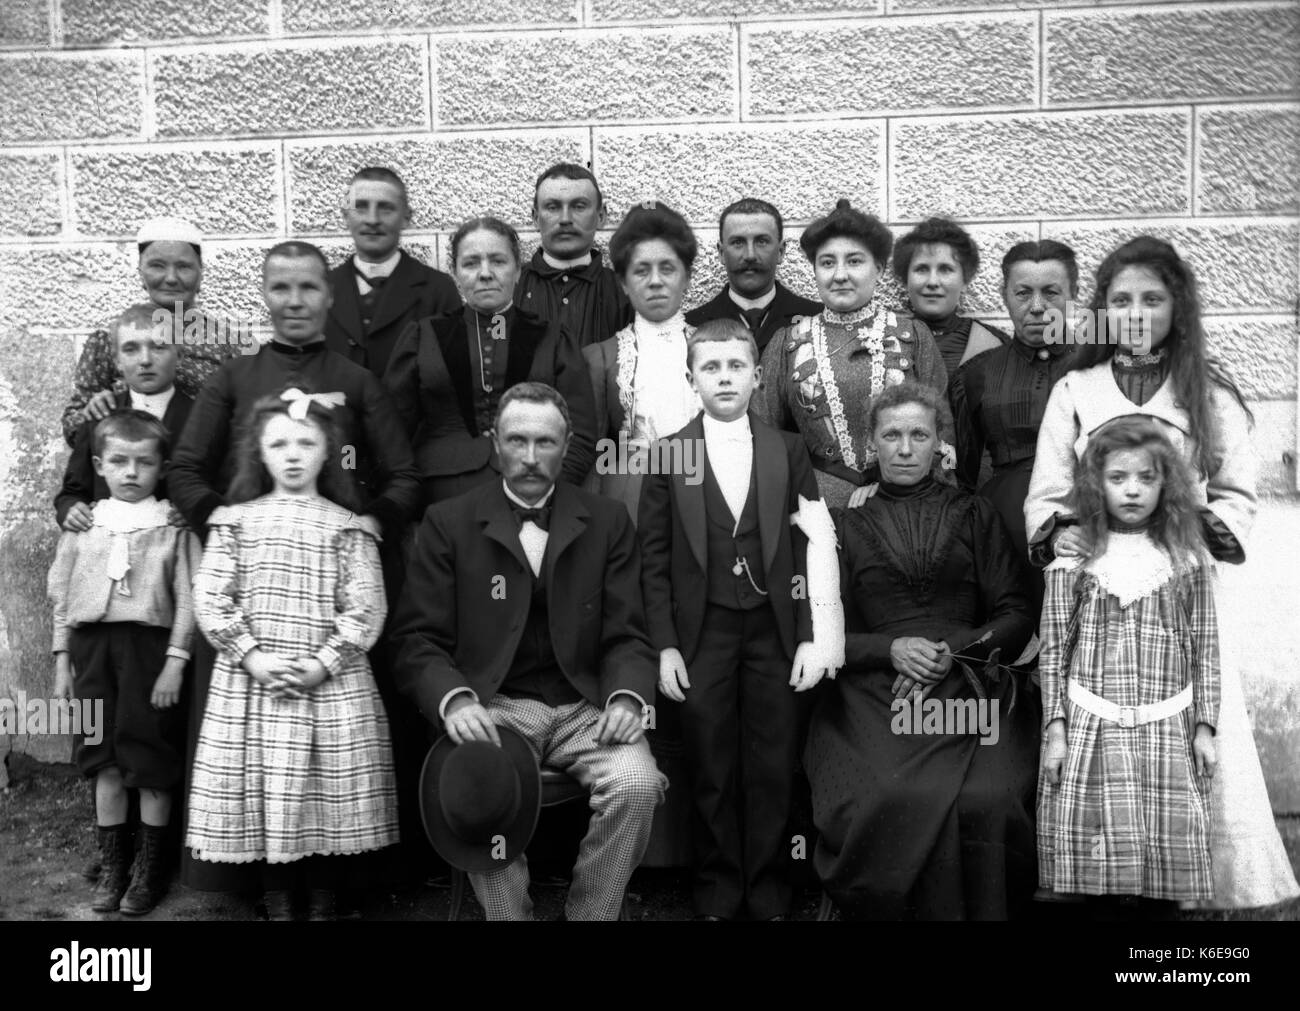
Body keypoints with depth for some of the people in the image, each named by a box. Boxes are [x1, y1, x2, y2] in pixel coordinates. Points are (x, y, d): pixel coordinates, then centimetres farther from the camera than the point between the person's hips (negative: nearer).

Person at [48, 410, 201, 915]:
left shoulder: (174, 526, -3)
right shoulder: (83, 524, 7)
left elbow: (187, 600, -5)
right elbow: (61, 596, 11)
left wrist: (175, 662, -11)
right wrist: (62, 662, 9)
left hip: (150, 646, -3)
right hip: (93, 646, 3)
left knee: (151, 766, 3)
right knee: (105, 763, 9)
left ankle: (149, 868, 17)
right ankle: (111, 866, 21)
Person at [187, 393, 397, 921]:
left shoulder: (347, 526, 3)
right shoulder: (236, 520, 6)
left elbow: (365, 609, -3)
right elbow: (210, 598, 1)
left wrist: (321, 665, -13)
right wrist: (252, 657, -11)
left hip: (331, 684, -1)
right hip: (250, 681, 1)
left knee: (328, 799, 2)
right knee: (264, 798, 4)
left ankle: (322, 905, 18)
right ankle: (277, 905, 20)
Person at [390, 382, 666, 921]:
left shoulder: (608, 522, 10)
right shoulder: (448, 522, 6)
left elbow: (626, 634, 7)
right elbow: (420, 639, 1)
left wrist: (626, 697, -14)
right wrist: (454, 700, -19)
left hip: (586, 705, 2)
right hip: (494, 706, -1)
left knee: (637, 783, -26)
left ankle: (590, 915, -4)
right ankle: (510, 914, -8)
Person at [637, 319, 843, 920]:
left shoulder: (787, 452, 6)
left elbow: (810, 549, 4)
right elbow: (654, 560, 2)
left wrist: (812, 638, -3)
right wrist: (665, 646, -3)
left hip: (773, 632, 1)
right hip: (703, 634, -1)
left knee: (773, 773, 4)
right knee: (712, 774, 5)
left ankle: (769, 897, 17)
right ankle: (717, 897, 18)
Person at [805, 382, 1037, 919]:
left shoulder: (974, 516, 17)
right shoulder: (847, 525, 16)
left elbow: (1016, 617, 11)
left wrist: (952, 650, -7)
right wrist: (891, 648, -9)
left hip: (969, 686, 1)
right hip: (874, 694, 0)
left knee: (985, 801, -29)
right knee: (894, 800, -31)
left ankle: (982, 910, -6)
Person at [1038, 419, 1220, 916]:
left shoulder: (1186, 560, 7)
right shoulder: (1073, 562, 3)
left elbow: (1204, 651, 8)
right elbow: (1054, 652, 2)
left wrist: (1204, 726, 2)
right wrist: (1056, 729, -3)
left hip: (1168, 730, 1)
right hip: (1090, 727, -1)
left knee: (1167, 852, 0)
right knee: (1095, 853, -4)